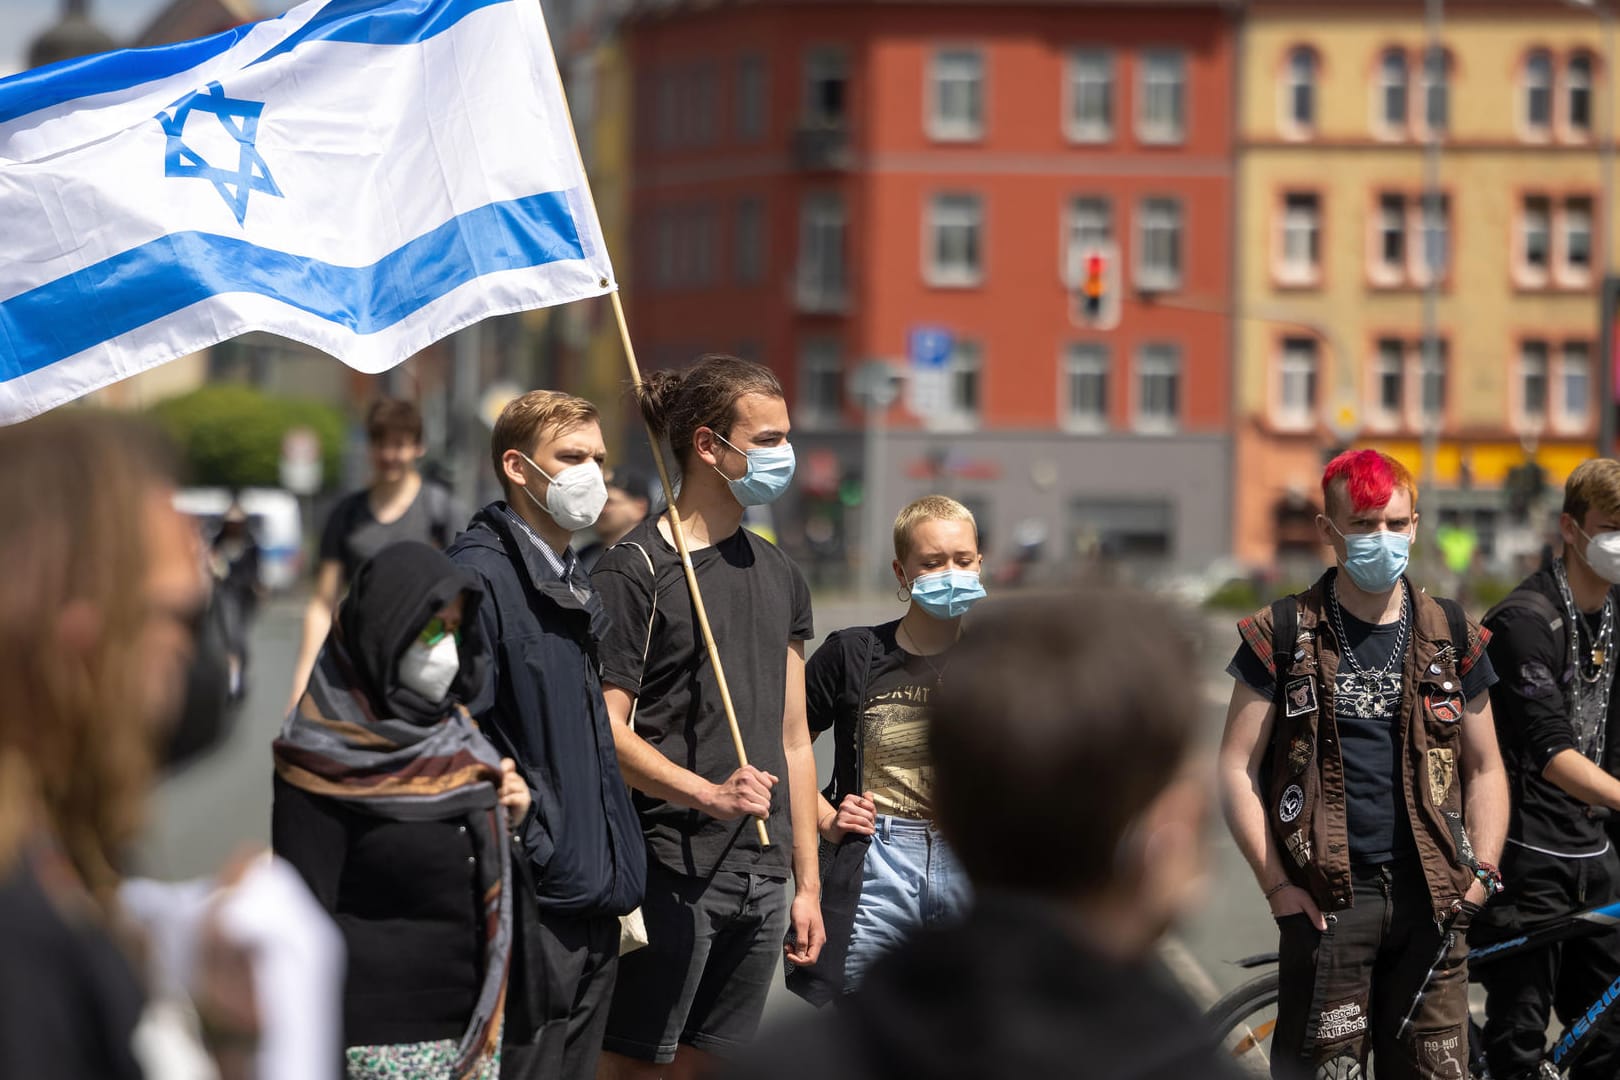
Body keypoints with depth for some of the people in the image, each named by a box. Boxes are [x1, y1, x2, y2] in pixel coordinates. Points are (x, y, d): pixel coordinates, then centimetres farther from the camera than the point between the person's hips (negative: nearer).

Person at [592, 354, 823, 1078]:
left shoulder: (780, 576, 16)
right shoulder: (636, 570, -7)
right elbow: (604, 728, -13)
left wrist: (808, 884, 15)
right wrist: (710, 794, -26)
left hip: (762, 879, 7)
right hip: (668, 873, -7)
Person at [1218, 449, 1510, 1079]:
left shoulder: (1451, 637, 10)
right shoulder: (1285, 636, 2)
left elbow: (1484, 770, 15)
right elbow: (1237, 769, 2)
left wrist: (1480, 875, 3)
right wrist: (1278, 886, -6)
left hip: (1430, 899, 2)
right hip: (1326, 901, -2)